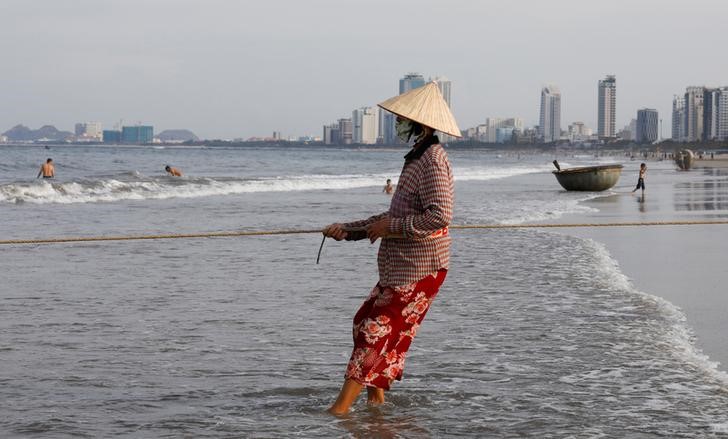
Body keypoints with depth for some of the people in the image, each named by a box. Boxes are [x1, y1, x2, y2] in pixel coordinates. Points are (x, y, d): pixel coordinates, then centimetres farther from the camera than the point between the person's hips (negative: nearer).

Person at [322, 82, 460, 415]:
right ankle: (376, 397, 19)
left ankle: (340, 408, -8)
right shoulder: (417, 158, 16)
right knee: (367, 323, 13)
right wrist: (348, 230, 17)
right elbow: (398, 215, 22)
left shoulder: (432, 160, -16)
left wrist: (390, 227, -18)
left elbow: (440, 216, -26)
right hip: (398, 267, 10)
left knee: (377, 331, -9)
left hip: (418, 269, -10)